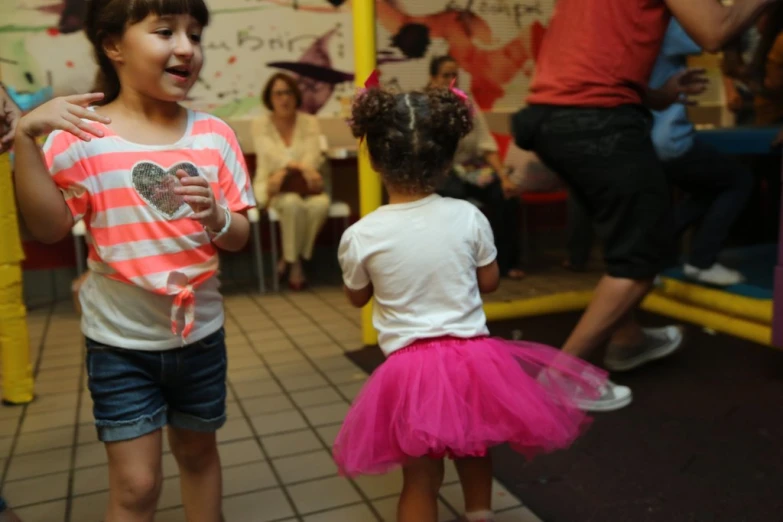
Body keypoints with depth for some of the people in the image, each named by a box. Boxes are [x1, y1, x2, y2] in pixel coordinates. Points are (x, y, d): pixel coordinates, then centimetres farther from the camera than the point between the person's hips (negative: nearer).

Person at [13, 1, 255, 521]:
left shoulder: (215, 134, -3)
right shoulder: (82, 135, -10)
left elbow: (240, 236, 0)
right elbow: (49, 227, -18)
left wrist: (216, 216, -22)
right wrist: (26, 135, -25)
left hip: (201, 331, 3)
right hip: (121, 342, -3)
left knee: (199, 451, 22)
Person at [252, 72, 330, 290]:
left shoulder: (309, 122, 4)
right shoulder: (261, 124, 2)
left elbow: (312, 158, -9)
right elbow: (272, 156, -14)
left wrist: (286, 171, -26)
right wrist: (302, 167, -30)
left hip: (304, 185, 2)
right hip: (274, 186, -2)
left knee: (320, 205, -32)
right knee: (293, 203, -35)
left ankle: (291, 258, -12)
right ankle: (294, 263, -14)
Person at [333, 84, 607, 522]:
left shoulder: (360, 236, -11)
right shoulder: (468, 217, -8)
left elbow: (357, 298, 7)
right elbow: (490, 282, 7)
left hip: (410, 366, -2)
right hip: (472, 355, 2)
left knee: (420, 479, 13)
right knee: (474, 451, 29)